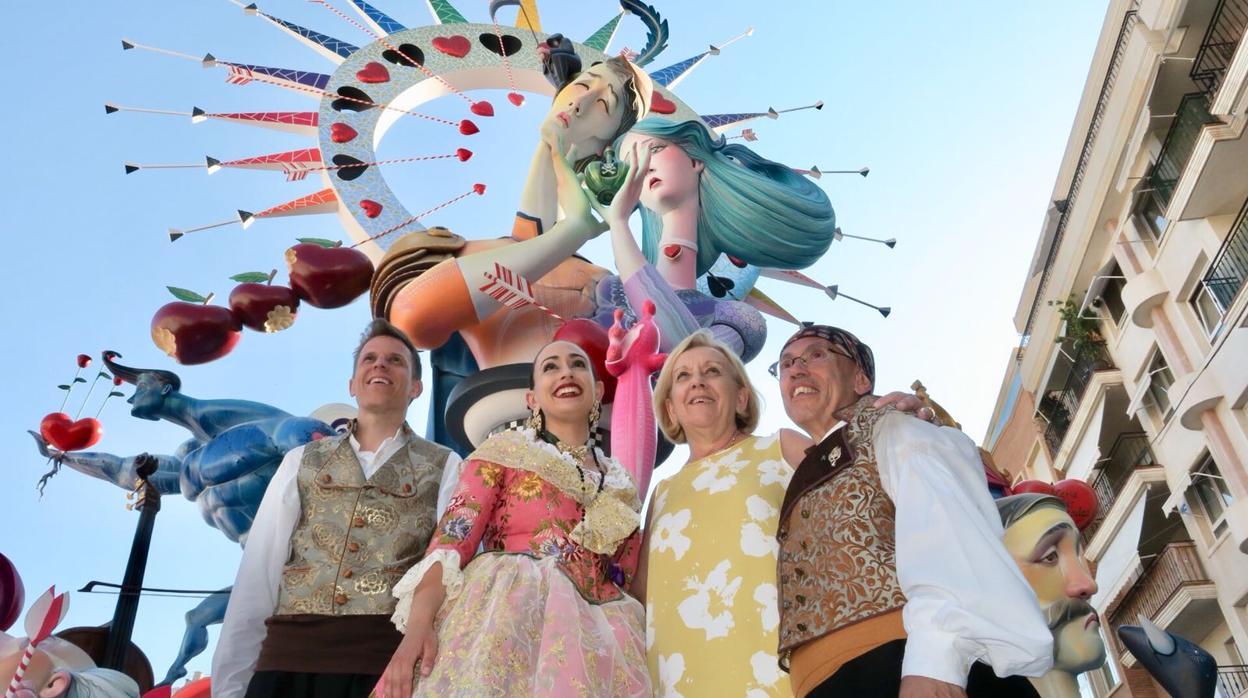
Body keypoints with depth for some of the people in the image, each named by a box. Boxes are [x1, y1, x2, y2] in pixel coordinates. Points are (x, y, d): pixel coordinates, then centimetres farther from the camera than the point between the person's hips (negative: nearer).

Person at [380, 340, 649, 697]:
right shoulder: (505, 449, 7)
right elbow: (453, 536, -6)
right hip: (506, 614, -4)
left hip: (595, 635, 4)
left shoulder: (619, 483, 20)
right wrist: (419, 623, -21)